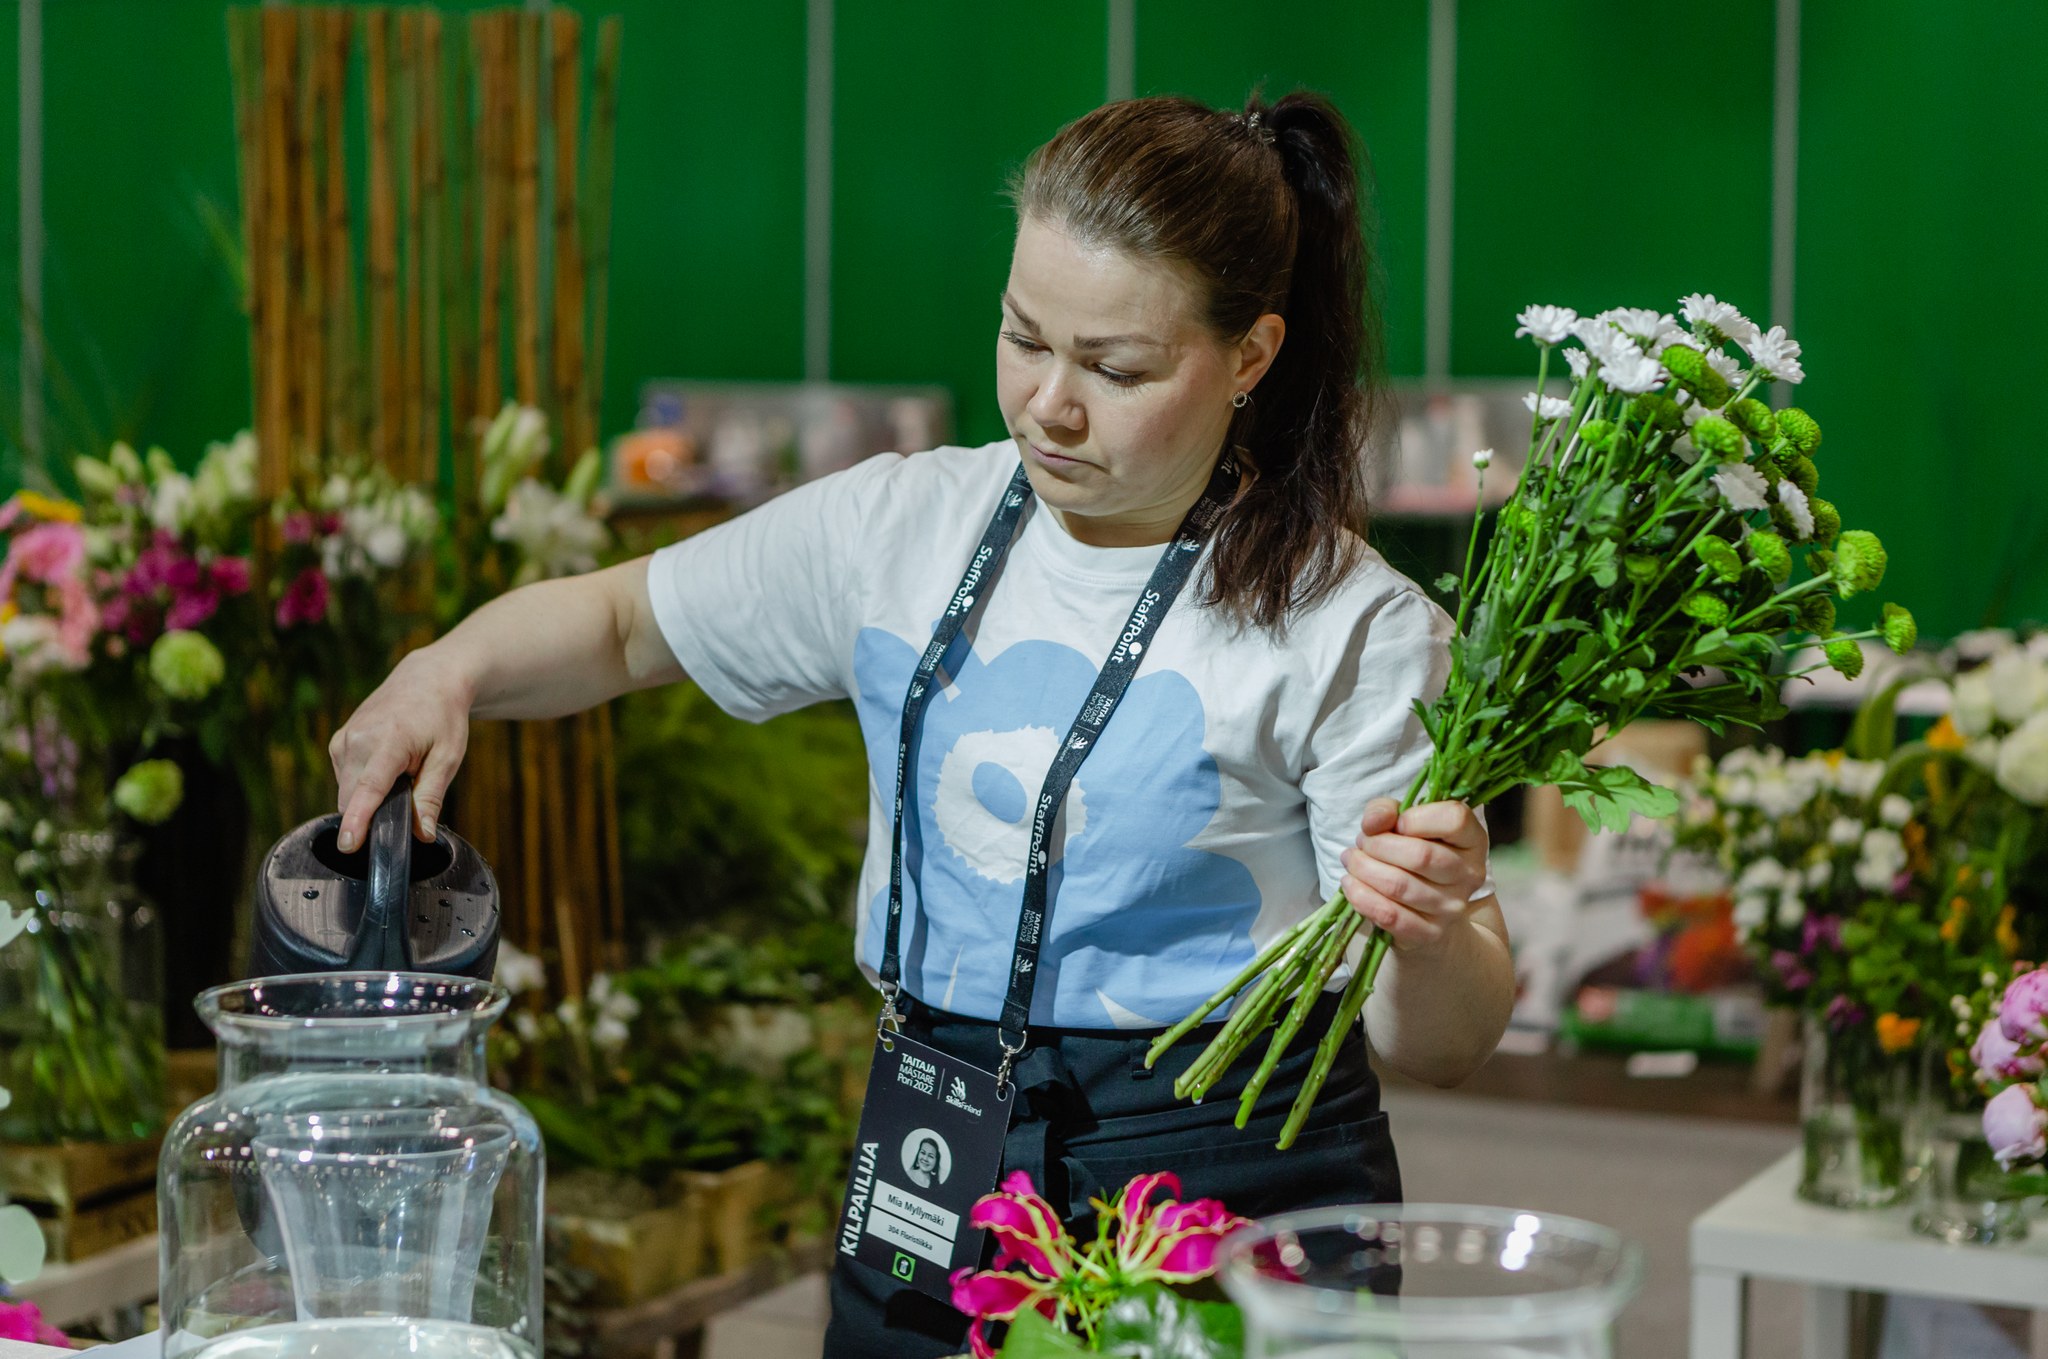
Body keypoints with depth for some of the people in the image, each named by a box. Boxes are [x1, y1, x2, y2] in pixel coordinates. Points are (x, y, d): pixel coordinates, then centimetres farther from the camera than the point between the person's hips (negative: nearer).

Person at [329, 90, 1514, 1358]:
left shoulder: (1353, 631, -11)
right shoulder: (903, 528, 2)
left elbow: (1445, 1047, -9)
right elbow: (620, 621, 18)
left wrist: (1430, 931, -32)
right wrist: (449, 670, -2)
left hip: (1231, 1203, -4)